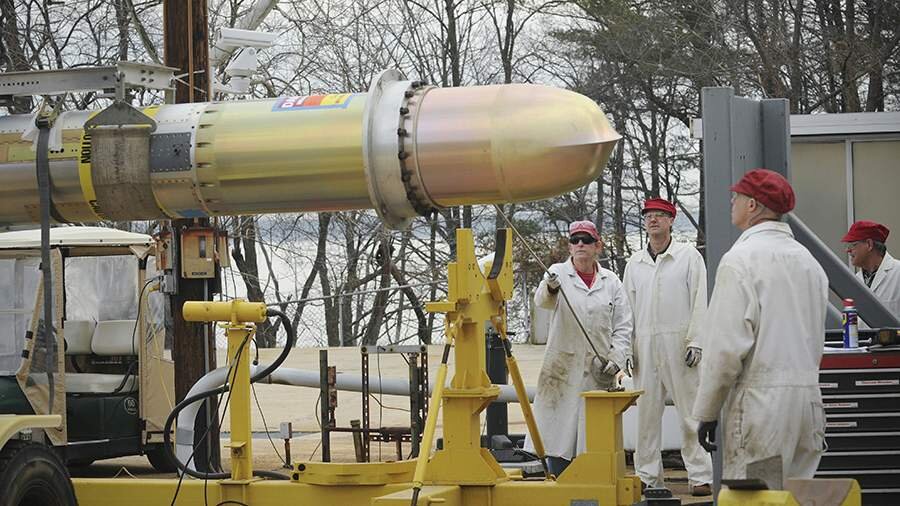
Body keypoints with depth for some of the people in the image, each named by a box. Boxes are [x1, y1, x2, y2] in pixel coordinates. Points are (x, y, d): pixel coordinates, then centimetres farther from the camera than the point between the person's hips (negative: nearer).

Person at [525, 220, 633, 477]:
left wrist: (617, 359, -5)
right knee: (559, 431, -3)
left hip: (599, 371, 2)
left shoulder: (611, 282, 10)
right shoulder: (559, 273, 2)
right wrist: (550, 288, -42)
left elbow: (623, 328, 11)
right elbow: (543, 301, -19)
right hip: (563, 368, -2)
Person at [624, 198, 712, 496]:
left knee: (691, 411, -5)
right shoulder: (635, 263, 15)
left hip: (678, 343, -4)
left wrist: (695, 343, -9)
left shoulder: (689, 256, 3)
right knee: (646, 413, 5)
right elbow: (628, 306, 17)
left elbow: (700, 302, -1)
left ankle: (700, 476, -4)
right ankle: (648, 476, 11)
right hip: (644, 345, 4)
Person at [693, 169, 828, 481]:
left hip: (761, 397, -7)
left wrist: (707, 411, -7)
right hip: (807, 395, 7)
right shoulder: (808, 260, 14)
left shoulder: (741, 259, -9)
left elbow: (727, 344, -13)